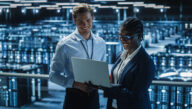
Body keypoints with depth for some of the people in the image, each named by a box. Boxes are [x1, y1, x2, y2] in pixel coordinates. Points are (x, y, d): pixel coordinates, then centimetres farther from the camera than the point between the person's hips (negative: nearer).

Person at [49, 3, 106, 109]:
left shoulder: (101, 43, 5)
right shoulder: (65, 44, -9)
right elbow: (53, 75, -8)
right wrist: (76, 84, -20)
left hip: (93, 96, 4)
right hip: (74, 97, -4)